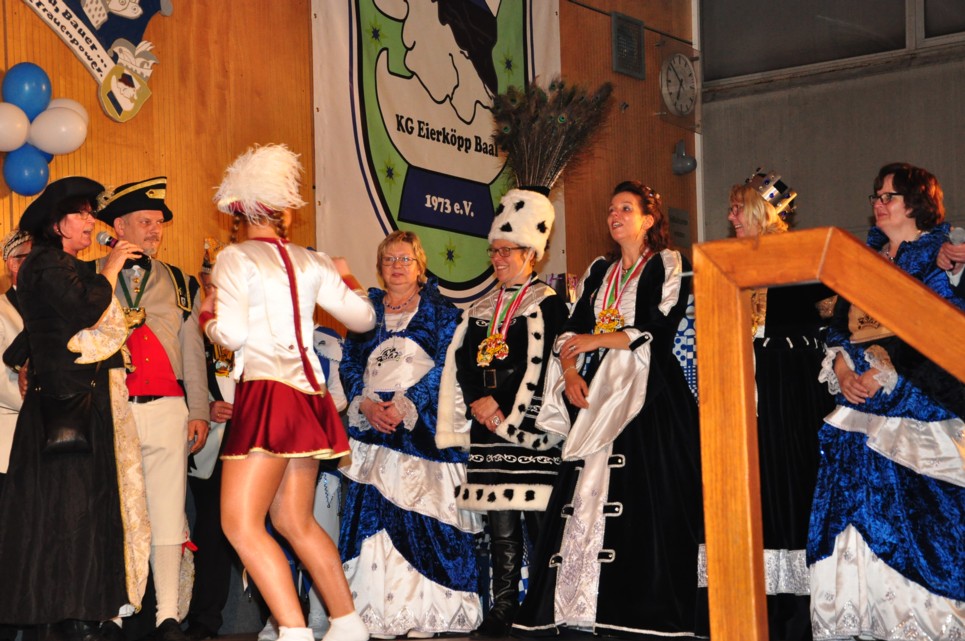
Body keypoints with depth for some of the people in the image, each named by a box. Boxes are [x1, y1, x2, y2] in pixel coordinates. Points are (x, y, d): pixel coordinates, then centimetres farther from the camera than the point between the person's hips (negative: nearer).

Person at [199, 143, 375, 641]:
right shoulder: (311, 262, 10)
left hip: (267, 393, -7)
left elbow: (231, 334, -15)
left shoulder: (236, 258, -5)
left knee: (240, 523, -6)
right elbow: (363, 318, 15)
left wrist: (209, 319, 8)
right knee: (294, 521, 17)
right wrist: (345, 280, 34)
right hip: (307, 394, 7)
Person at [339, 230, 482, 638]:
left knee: (422, 511, -9)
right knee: (373, 510, -5)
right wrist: (366, 404, -9)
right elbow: (349, 365, 10)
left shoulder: (440, 310, 9)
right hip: (372, 422, 3)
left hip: (424, 423, -3)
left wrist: (405, 404, -14)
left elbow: (446, 366, -2)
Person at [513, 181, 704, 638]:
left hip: (647, 393, -5)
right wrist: (571, 372, -5)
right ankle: (580, 604, -3)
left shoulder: (668, 266, 5)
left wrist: (597, 340, -4)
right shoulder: (598, 273, 21)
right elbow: (572, 329, 13)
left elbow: (658, 331, -7)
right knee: (584, 492, -3)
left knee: (640, 493, -12)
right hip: (597, 392, 5)